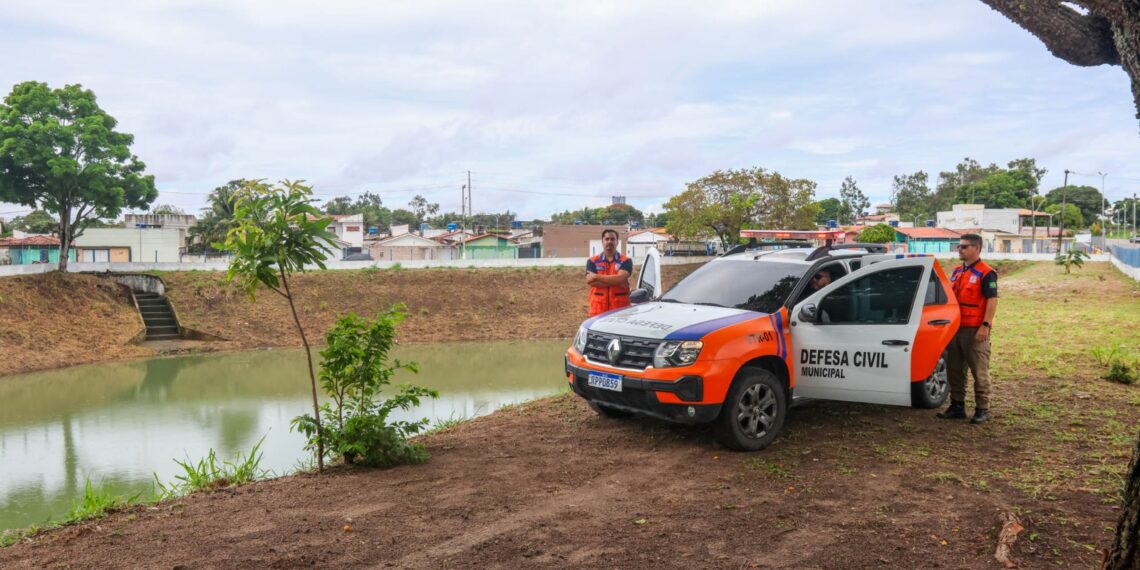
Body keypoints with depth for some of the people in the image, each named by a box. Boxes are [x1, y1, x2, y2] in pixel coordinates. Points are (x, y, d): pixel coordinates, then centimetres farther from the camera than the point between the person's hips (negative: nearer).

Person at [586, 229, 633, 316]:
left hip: (620, 310, 0)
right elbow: (590, 281, -7)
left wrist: (597, 277, -8)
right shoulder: (592, 262, 9)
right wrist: (615, 281, -12)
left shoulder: (626, 261, 6)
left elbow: (620, 278, -12)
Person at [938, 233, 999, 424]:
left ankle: (982, 409, 7)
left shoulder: (986, 273, -9)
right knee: (954, 370, 11)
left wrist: (985, 325, -21)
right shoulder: (957, 272, 16)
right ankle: (957, 406, 20)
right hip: (956, 328, 8)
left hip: (975, 330, -8)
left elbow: (992, 300, -14)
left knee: (979, 372, -1)